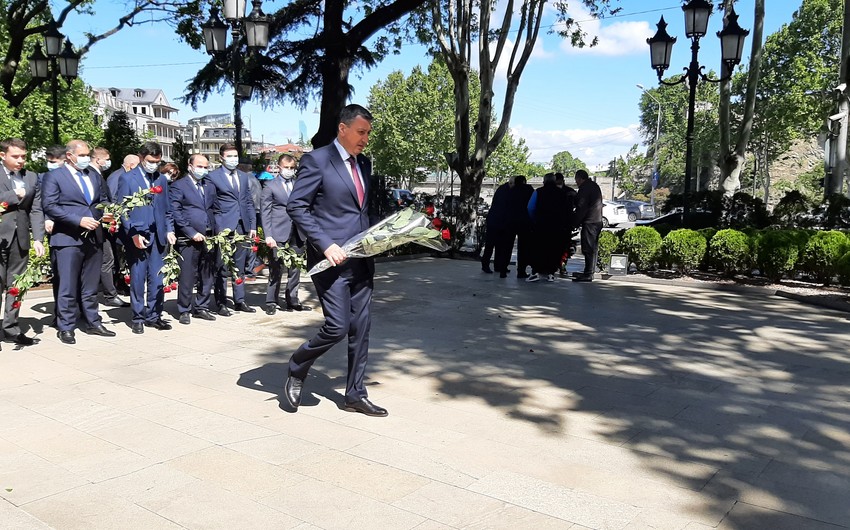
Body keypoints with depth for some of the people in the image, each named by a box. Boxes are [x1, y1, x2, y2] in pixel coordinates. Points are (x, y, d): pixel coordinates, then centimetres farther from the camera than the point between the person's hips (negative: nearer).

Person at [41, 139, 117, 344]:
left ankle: (93, 323, 20)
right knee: (68, 286, -2)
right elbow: (49, 206, -12)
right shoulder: (53, 176, -3)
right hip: (68, 238, -5)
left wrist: (106, 213, -3)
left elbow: (103, 200, 21)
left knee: (91, 285, 12)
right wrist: (79, 220, -19)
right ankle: (65, 328, 7)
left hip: (94, 237, 6)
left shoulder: (94, 176, 15)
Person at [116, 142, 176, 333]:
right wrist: (133, 235, -12)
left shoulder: (161, 179, 14)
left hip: (158, 237, 4)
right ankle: (138, 318, 12)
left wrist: (169, 230, 4)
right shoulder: (127, 179, 0)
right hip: (137, 237, -4)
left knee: (156, 279, 5)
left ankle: (153, 316, 15)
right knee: (137, 279, 2)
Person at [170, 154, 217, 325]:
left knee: (207, 275, 9)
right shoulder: (178, 186, 0)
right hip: (189, 239, -5)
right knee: (187, 277, -2)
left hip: (209, 238, 6)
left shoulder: (210, 186, 18)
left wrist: (214, 232, 7)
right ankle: (185, 311, 9)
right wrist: (192, 233, -13)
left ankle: (201, 307, 21)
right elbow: (175, 213, -7)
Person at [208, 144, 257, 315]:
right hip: (223, 227, -5)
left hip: (242, 227, 5)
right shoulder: (212, 177, -1)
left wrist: (253, 226, 9)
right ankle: (221, 303, 8)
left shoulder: (244, 176, 16)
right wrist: (215, 228, -10)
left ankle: (240, 300, 18)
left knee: (240, 266, 10)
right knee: (222, 267, 0)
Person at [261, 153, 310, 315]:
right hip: (279, 233, -4)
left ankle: (292, 301, 16)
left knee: (295, 269, 7)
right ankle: (271, 302, 9)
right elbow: (265, 212, -1)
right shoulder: (270, 186, 2)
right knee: (276, 270, 0)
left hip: (297, 233, 4)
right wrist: (268, 235, -10)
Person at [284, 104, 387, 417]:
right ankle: (297, 370, 18)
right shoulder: (317, 160, -8)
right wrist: (326, 244, -18)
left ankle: (356, 395, 19)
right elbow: (295, 206, -11)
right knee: (337, 327, -9)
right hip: (331, 259, -7)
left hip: (361, 259, 7)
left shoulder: (364, 163, 14)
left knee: (361, 328, 8)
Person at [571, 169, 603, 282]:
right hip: (597, 221, 10)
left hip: (589, 222, -10)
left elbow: (581, 207, -16)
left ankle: (588, 274, -10)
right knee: (593, 248, 13)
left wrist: (575, 222, -11)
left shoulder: (584, 188, -11)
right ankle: (590, 272, 18)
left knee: (588, 249, -9)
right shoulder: (595, 186, 19)